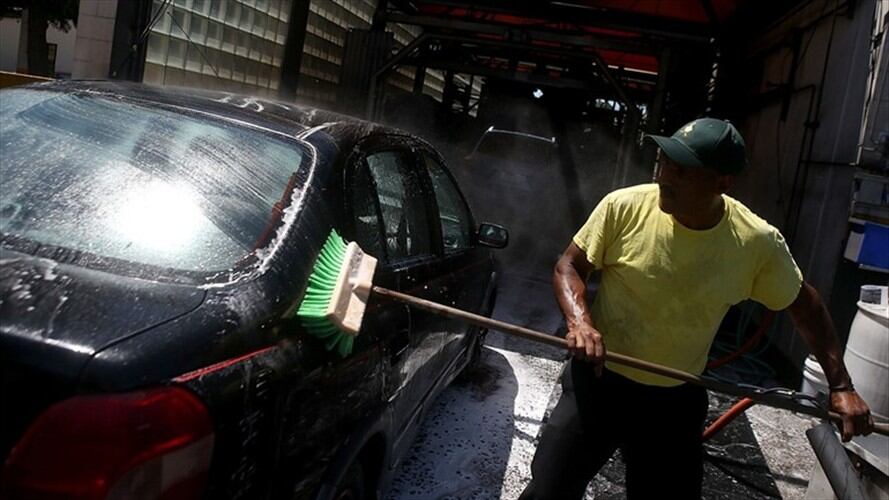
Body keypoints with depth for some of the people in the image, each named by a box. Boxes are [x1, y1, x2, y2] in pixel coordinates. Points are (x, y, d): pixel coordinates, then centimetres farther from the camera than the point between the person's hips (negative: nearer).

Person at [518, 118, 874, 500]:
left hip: (676, 400, 2)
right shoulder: (623, 207, -16)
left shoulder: (758, 243, -12)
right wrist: (580, 321, -25)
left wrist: (840, 386, 2)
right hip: (599, 380, -1)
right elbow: (569, 266, -6)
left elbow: (805, 306, 5)